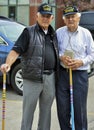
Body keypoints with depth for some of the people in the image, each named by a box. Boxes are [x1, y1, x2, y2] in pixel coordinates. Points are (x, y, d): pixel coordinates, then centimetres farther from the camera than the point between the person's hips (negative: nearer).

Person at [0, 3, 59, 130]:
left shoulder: (53, 34, 14)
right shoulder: (29, 32, -4)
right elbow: (16, 50, -15)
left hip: (50, 78, 5)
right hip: (32, 78, -5)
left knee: (46, 109, 14)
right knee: (28, 110, 3)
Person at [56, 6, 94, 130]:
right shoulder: (59, 32, 2)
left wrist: (81, 62, -12)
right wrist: (61, 57, -12)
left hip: (80, 74, -1)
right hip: (62, 73, 2)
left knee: (80, 109, 0)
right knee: (62, 108, 8)